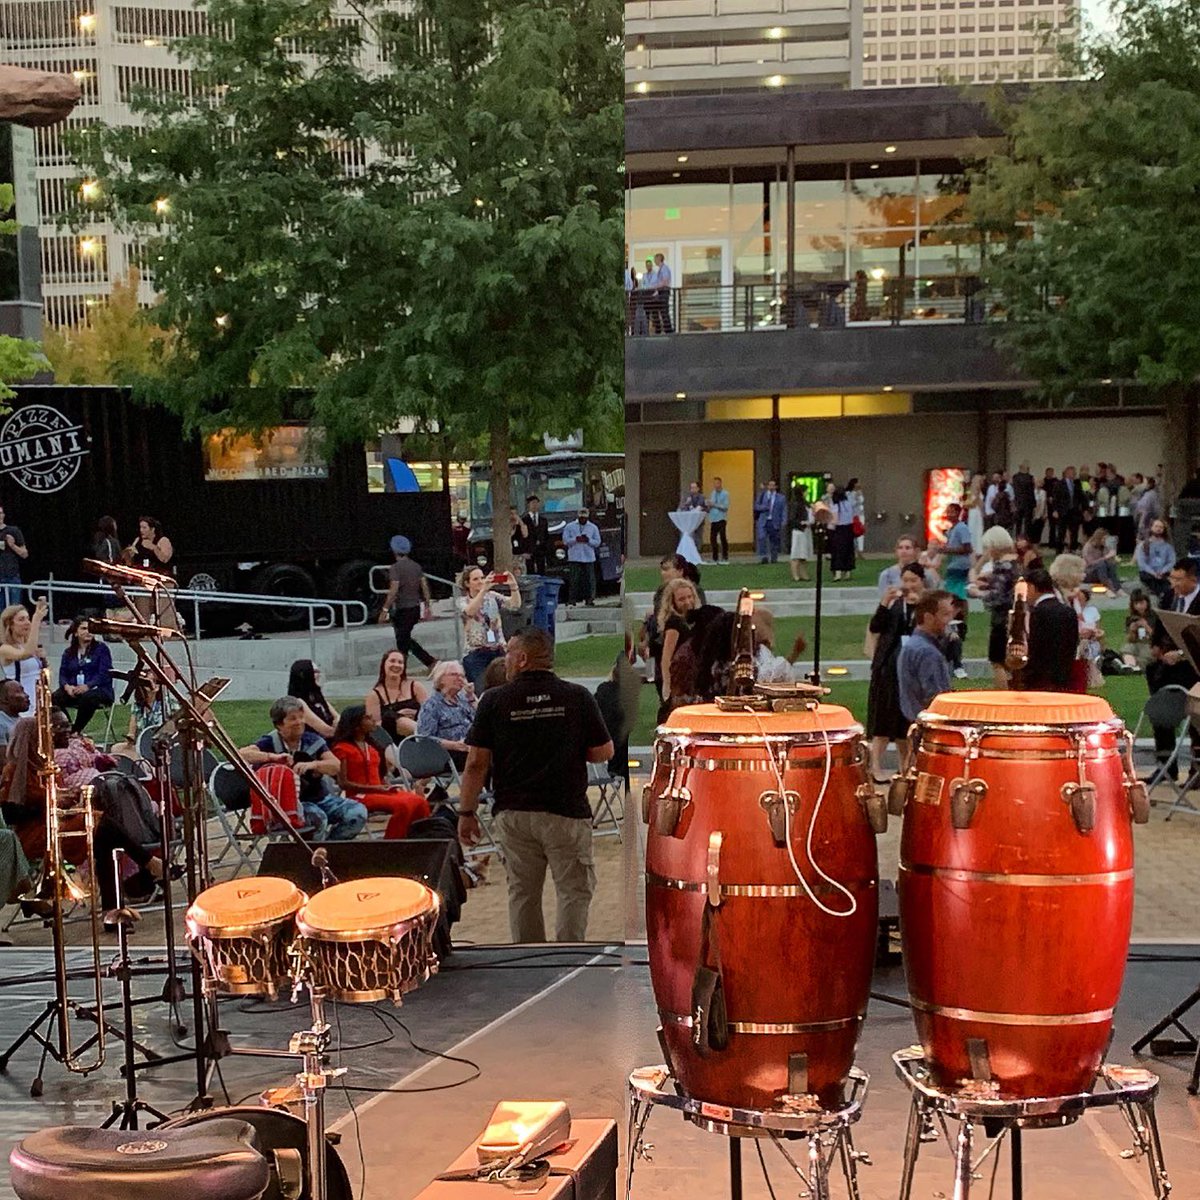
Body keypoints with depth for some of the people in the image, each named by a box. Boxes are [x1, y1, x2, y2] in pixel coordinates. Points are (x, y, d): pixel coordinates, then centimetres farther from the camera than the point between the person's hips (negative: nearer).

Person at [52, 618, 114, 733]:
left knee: (87, 698, -39)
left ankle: (76, 731, -26)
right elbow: (62, 673, 9)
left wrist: (87, 686, -23)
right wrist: (67, 686, -15)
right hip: (73, 691, 4)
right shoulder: (69, 652, 18)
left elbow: (104, 674, -8)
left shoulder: (101, 648, 4)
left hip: (99, 689, -4)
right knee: (55, 698, -27)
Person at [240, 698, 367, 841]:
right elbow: (241, 754, -21)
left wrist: (312, 765, -26)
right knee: (318, 817, -35)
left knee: (358, 812, -15)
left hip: (319, 797, 5)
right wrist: (273, 757, -32)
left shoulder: (312, 740, 5)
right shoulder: (271, 743, -5)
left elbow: (336, 765, -6)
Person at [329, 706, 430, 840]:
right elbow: (344, 783, -9)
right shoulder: (342, 748, -1)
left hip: (380, 791, 7)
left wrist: (387, 787, 1)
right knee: (402, 805, -31)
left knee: (420, 802, -19)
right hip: (359, 795, -7)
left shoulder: (371, 746, 21)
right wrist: (374, 788, -14)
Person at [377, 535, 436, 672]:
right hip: (415, 608, 7)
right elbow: (425, 586, 7)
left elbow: (393, 590, -19)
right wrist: (428, 606, 13)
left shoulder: (395, 568, -13)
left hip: (402, 609, -7)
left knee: (402, 641, 3)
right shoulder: (416, 566, 7)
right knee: (406, 639, 19)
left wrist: (385, 610, -15)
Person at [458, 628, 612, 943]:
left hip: (513, 813, 2)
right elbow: (604, 753, 1)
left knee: (522, 893, 12)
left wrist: (466, 813, 5)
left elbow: (476, 763, -4)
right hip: (566, 812, -1)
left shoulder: (494, 700, -3)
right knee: (574, 891, 6)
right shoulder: (578, 697, -4)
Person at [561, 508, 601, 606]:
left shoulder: (593, 528, 13)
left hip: (589, 558, 1)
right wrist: (576, 539, -13)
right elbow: (565, 540, 2)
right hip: (574, 558, -1)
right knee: (574, 580, -6)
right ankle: (573, 599, -4)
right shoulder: (569, 526, 9)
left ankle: (589, 600, 3)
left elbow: (597, 542, 8)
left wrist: (588, 540, -10)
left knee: (589, 580, -1)